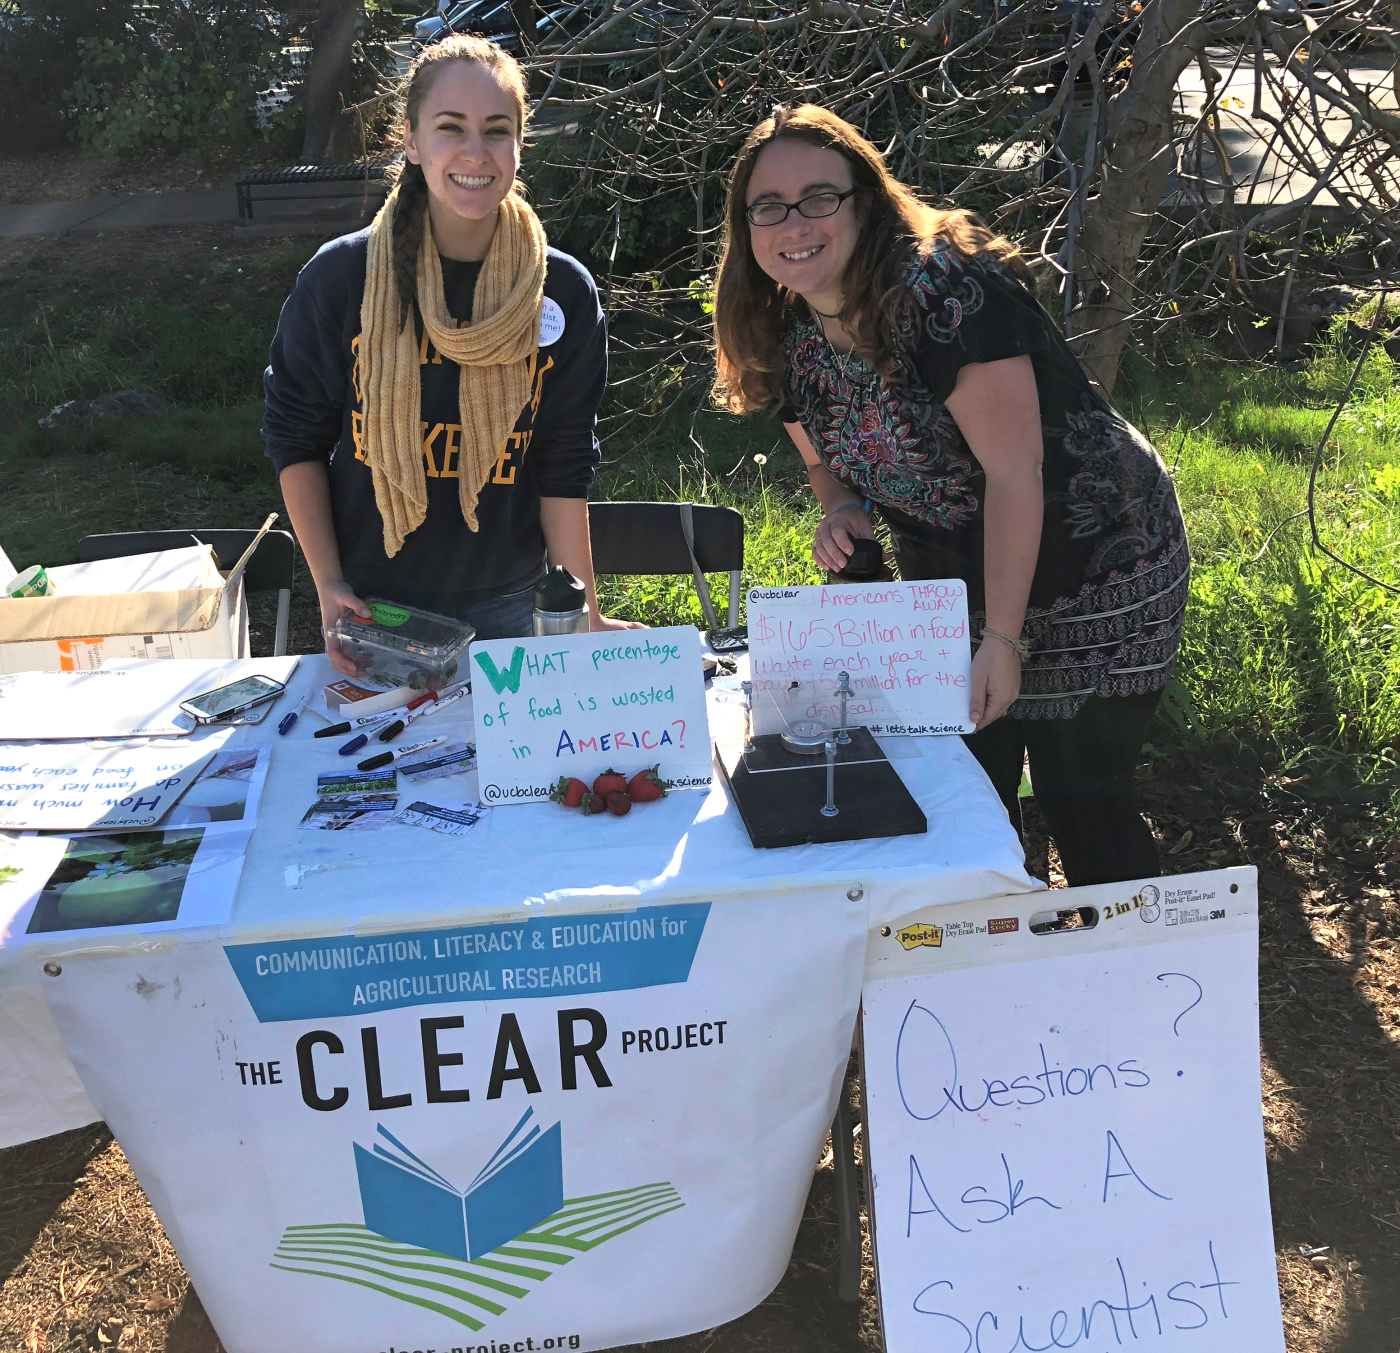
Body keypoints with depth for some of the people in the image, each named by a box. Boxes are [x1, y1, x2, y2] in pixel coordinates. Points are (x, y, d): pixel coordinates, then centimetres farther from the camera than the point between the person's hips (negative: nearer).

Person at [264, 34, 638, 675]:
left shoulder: (563, 293, -7)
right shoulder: (340, 277, -10)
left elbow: (563, 468, -2)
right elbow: (297, 436, -1)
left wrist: (585, 614, -5)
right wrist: (328, 585, -8)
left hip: (506, 605, 1)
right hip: (370, 602, 0)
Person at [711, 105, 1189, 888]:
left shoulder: (946, 292, -25)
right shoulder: (792, 338, -2)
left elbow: (1014, 470, -26)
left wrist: (1003, 639, -24)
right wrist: (845, 511, -11)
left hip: (1093, 574, -6)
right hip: (955, 584, 7)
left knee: (1081, 800, -2)